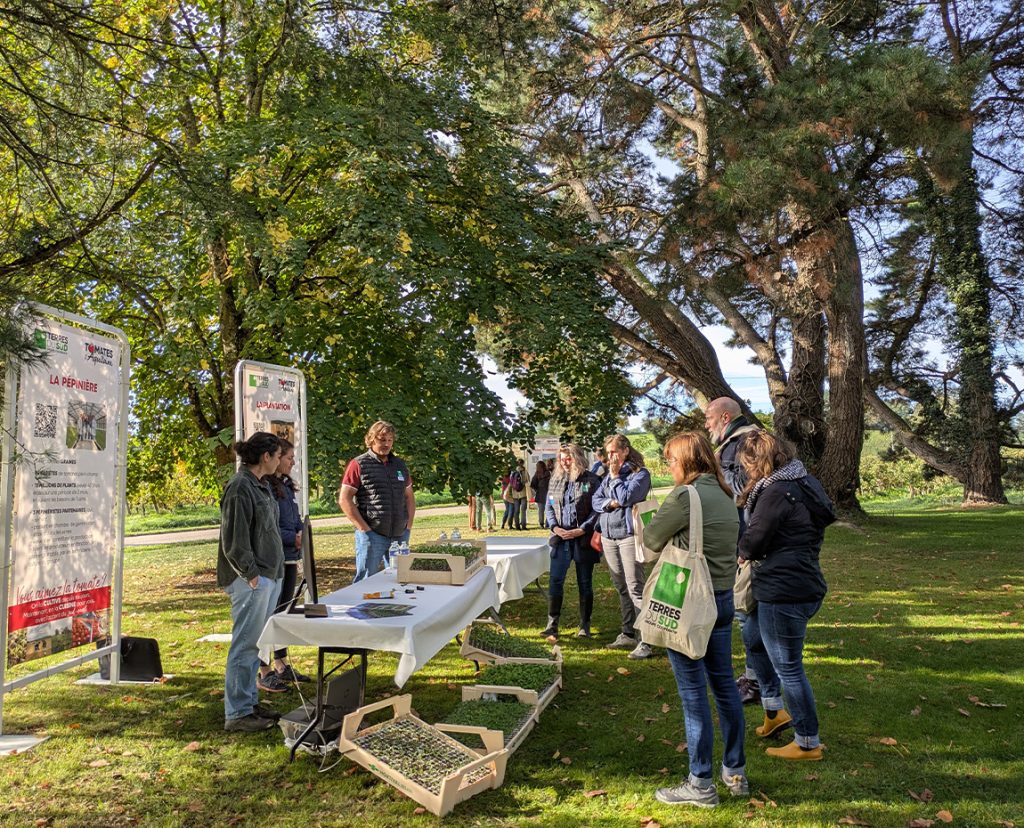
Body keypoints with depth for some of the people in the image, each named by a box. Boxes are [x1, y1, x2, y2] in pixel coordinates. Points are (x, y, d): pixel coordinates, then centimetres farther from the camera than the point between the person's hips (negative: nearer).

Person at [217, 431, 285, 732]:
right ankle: (237, 713, 6)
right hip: (251, 581, -10)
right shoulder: (240, 487, -16)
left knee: (255, 644, 17)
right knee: (246, 645, -3)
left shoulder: (261, 485, 14)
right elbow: (234, 539, -19)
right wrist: (251, 574, -18)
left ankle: (249, 701, 28)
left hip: (268, 576, 10)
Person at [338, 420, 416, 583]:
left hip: (400, 535, 6)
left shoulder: (400, 465, 14)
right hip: (372, 535, -6)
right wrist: (364, 528, -12)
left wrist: (409, 525, 9)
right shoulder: (358, 465, -4)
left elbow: (409, 496, 21)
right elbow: (344, 499, -9)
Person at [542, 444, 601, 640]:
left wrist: (581, 530, -15)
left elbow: (597, 510, -7)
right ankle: (552, 625, 4)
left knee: (585, 583, 9)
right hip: (560, 539, 3)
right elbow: (548, 507, 12)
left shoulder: (591, 481, -4)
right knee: (555, 581, -2)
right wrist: (554, 527, -4)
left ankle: (585, 625, 20)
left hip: (583, 540, -3)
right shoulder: (555, 480, 9)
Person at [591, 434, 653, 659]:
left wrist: (615, 477, -5)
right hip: (608, 536, 7)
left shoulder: (640, 473, -4)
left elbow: (626, 497, -16)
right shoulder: (608, 475, 15)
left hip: (629, 536, -7)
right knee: (621, 588, 13)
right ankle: (628, 634, 22)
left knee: (635, 589, -11)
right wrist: (609, 503, -9)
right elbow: (595, 500, 10)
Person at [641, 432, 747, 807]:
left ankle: (700, 784, 12)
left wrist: (655, 518, 12)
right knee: (724, 684, 17)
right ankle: (736, 772, 29)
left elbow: (651, 539, -9)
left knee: (693, 692, 2)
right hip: (723, 597, 8)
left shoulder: (685, 495, -17)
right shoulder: (724, 495, 9)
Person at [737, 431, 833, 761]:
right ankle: (774, 711, 36)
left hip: (784, 592, -10)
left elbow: (753, 542, -19)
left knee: (788, 667, 4)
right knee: (758, 644, 26)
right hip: (805, 585, 10)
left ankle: (808, 743, 17)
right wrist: (753, 553, 9)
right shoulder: (801, 483, 9)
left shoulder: (776, 492, -20)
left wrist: (743, 553, 5)